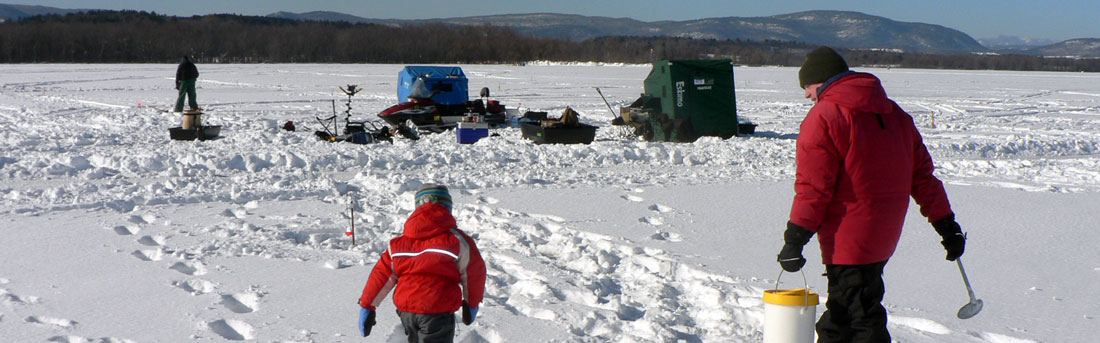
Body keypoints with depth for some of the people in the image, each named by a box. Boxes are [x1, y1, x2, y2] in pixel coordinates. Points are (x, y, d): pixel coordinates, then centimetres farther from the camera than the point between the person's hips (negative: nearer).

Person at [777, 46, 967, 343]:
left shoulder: (824, 117, -11)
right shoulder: (894, 114, 13)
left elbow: (813, 187, -17)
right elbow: (922, 174, 14)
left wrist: (795, 238, -14)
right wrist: (946, 224, 16)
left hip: (848, 238, -8)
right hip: (885, 237, 8)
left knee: (862, 318, -4)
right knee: (841, 309, 21)